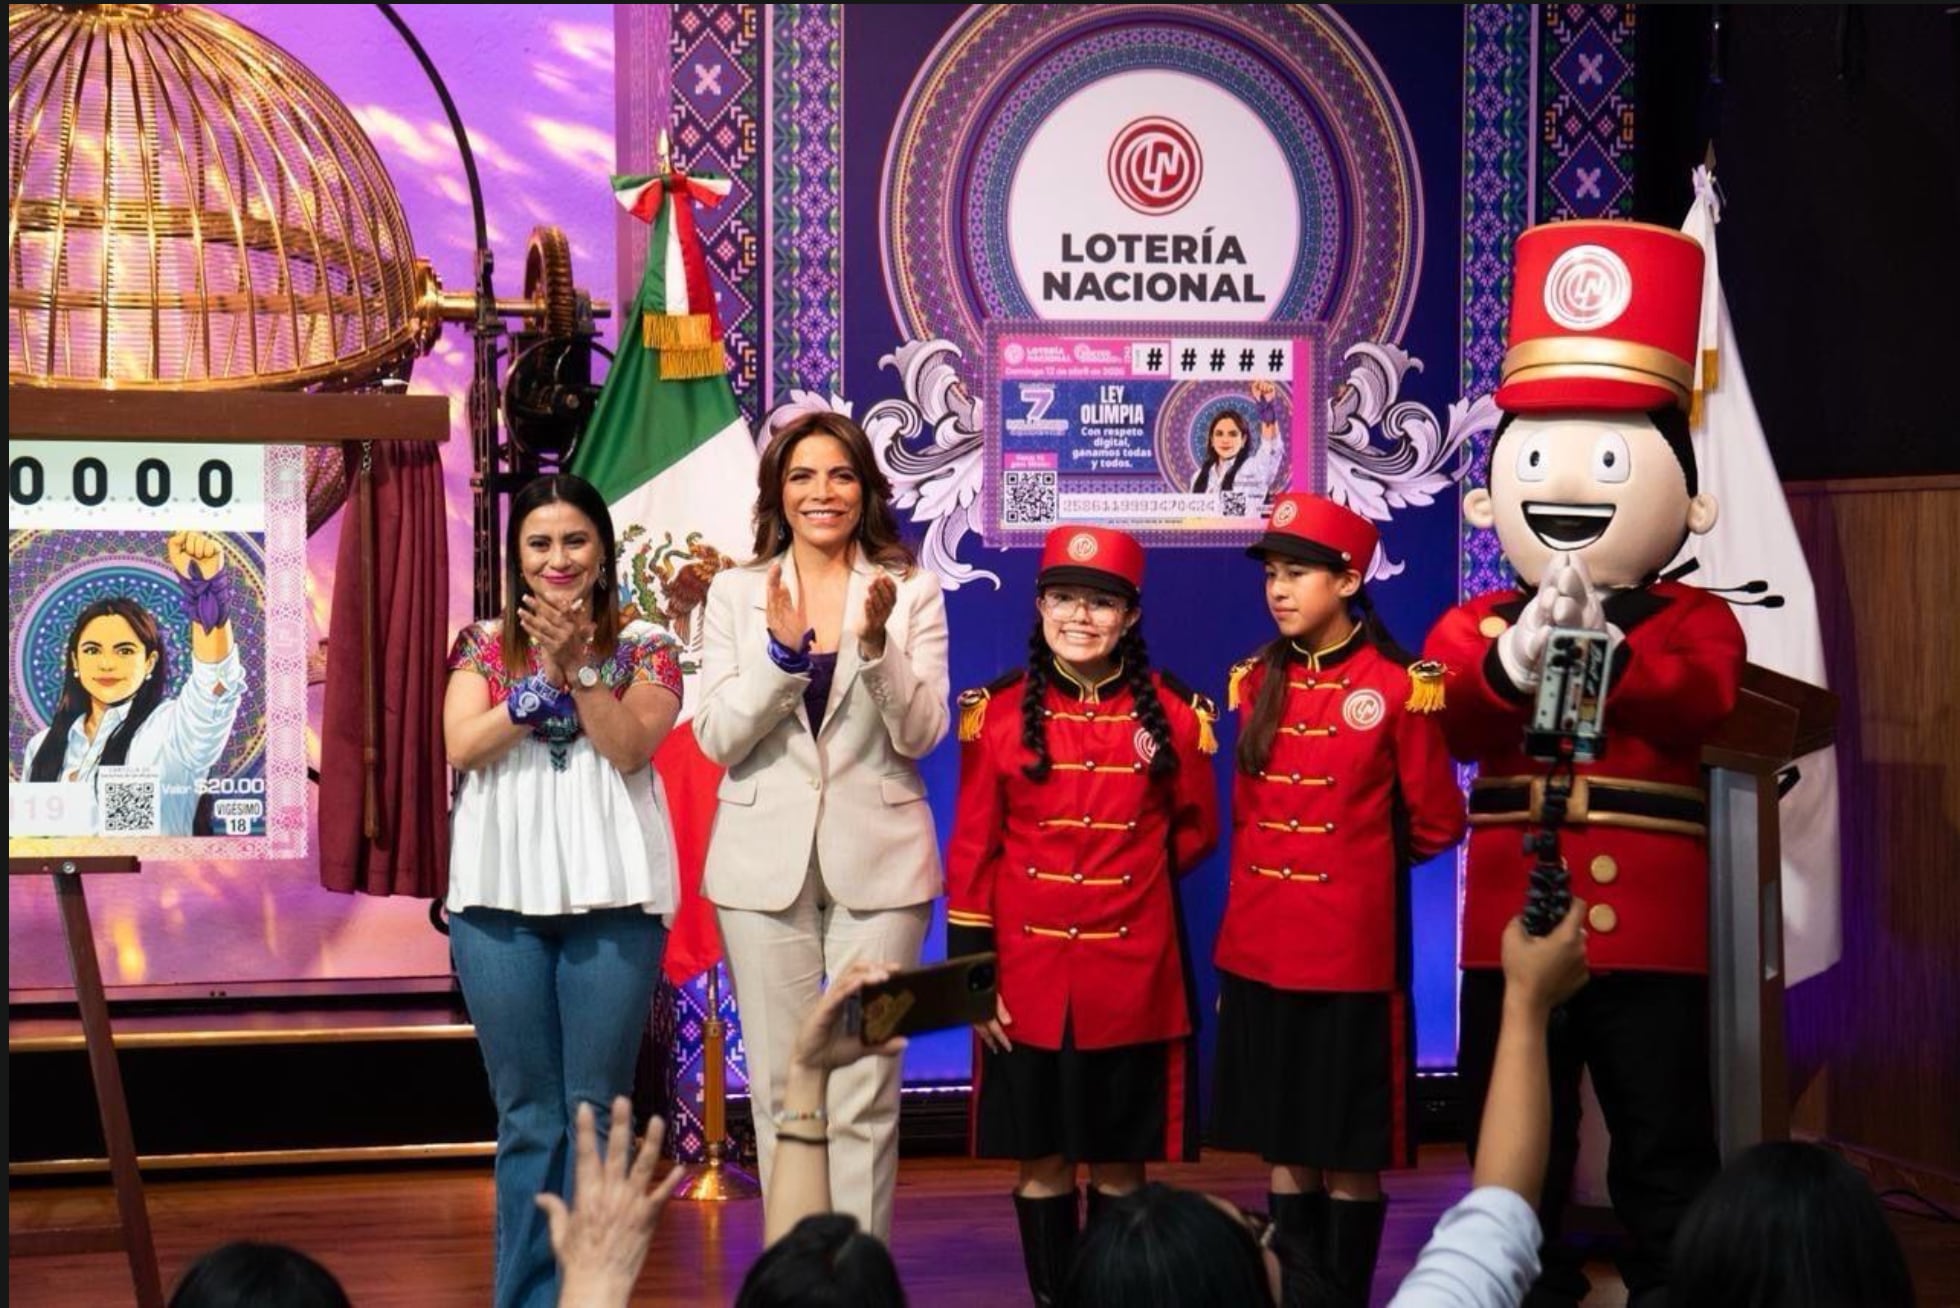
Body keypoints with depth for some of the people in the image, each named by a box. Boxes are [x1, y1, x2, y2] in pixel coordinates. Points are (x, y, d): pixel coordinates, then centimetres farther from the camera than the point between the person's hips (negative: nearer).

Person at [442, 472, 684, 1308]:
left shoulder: (644, 650, 6)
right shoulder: (484, 645, 10)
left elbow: (631, 748, -8)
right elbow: (461, 747, -4)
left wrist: (578, 667, -19)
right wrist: (545, 680, -12)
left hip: (611, 895, -1)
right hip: (501, 895, 1)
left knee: (596, 1109, 2)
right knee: (528, 1113, 5)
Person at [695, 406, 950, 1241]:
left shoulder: (911, 592, 3)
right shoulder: (735, 593, 5)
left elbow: (923, 734, -4)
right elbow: (716, 739, -3)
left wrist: (877, 644, -20)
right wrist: (782, 650, -17)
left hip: (878, 862, -1)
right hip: (765, 863, 1)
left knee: (864, 1097, -2)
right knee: (782, 1093, 6)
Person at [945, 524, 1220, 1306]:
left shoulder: (1173, 713, 0)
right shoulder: (999, 713, -2)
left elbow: (1197, 830, 13)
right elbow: (972, 852, -1)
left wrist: (1131, 878, 3)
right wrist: (972, 972, -4)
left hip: (1132, 977, 0)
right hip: (1029, 974, 0)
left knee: (1120, 1159, 8)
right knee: (1041, 1158, 6)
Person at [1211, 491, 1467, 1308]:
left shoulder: (1395, 687, -8)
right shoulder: (1258, 682, 7)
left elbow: (1436, 824, 0)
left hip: (1351, 953, -5)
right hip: (1258, 950, 5)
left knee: (1350, 1157, 4)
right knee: (1283, 1151, 11)